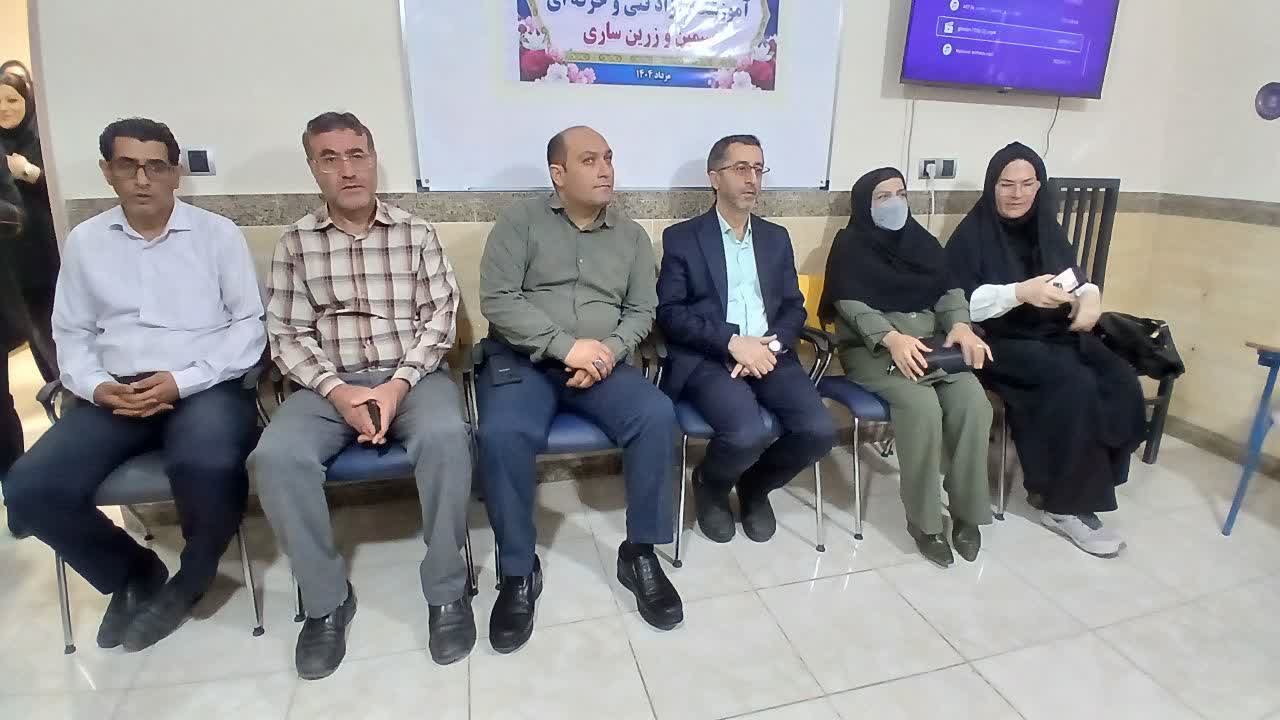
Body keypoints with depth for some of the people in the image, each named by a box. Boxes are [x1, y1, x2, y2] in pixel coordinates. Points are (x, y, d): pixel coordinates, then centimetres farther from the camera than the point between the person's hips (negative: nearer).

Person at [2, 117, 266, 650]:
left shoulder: (218, 233, 3)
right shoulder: (84, 241, 14)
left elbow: (249, 326, -2)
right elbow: (71, 333, 15)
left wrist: (182, 381, -14)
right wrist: (96, 385, -7)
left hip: (207, 387, -4)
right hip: (116, 395, 4)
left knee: (208, 468, -35)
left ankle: (190, 579, 0)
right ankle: (133, 573, 12)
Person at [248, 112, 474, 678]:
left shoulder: (417, 233, 7)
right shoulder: (295, 242, 9)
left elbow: (441, 318, 0)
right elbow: (287, 335, 4)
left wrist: (398, 384, -14)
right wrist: (336, 389, -14)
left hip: (413, 375, -1)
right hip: (330, 383, 2)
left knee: (445, 436, -34)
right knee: (276, 456, -28)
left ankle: (446, 590, -14)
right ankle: (326, 599, -5)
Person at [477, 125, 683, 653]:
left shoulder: (631, 235, 13)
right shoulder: (520, 221, 2)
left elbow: (642, 311, 8)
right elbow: (498, 300, -9)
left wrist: (609, 350, -13)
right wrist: (566, 346, -17)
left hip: (603, 364, 3)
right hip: (523, 360, -2)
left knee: (658, 416, -25)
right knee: (502, 434, -31)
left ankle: (640, 553, -6)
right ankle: (518, 571, -9)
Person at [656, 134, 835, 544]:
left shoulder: (776, 238, 18)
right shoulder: (682, 238, 5)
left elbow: (794, 308, 13)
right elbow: (670, 313, -5)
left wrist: (772, 346, -9)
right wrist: (733, 343, -17)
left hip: (768, 355, 5)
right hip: (707, 359, -4)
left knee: (820, 431, -18)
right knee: (748, 434, -30)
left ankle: (755, 486, 14)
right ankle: (710, 486, 8)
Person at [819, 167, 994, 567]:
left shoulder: (922, 241, 20)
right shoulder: (850, 245, 4)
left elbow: (949, 290, 10)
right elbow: (851, 304, -10)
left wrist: (960, 325, -13)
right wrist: (892, 338, -27)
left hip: (931, 341, 5)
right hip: (873, 347, -5)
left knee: (973, 402, -23)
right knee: (923, 407, -31)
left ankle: (966, 511, -8)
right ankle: (923, 520, -15)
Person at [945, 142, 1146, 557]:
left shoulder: (1046, 227, 14)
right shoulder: (973, 232, -3)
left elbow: (1074, 277, 16)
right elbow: (961, 302, -13)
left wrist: (1090, 295, -8)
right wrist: (1021, 292, -27)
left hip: (1056, 333, 6)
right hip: (1001, 341, -6)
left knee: (1121, 382, -18)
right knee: (1076, 385, -28)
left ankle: (1055, 483, -7)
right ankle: (1066, 505, -13)